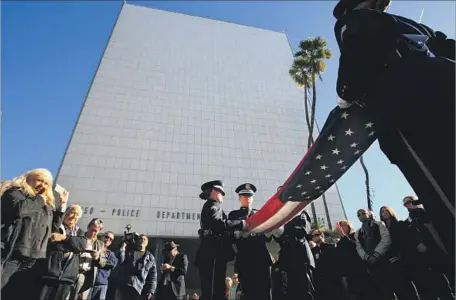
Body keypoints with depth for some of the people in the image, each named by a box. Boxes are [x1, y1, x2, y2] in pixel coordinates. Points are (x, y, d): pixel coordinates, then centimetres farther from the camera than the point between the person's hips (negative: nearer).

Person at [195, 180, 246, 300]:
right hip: (212, 254, -10)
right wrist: (241, 223, -16)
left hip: (214, 254, 10)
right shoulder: (212, 205, -4)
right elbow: (218, 224, -23)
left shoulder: (211, 206, 25)